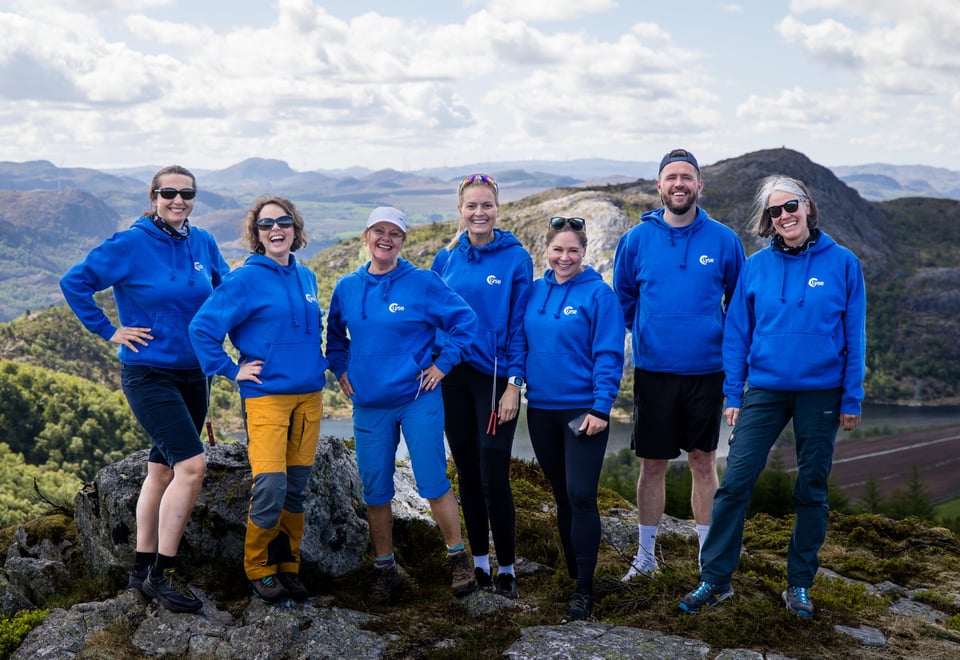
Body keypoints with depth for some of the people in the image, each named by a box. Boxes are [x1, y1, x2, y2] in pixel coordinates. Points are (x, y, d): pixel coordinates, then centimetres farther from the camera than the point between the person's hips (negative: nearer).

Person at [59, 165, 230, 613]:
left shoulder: (203, 243, 5)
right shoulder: (130, 244, -11)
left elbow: (227, 289, 21)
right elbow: (74, 283, -8)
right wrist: (110, 331, -10)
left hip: (193, 374, 6)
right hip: (149, 374, -6)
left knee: (162, 470, 12)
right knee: (191, 465, -16)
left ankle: (143, 569, 22)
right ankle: (163, 573, -5)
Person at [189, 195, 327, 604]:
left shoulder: (306, 277, 12)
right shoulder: (245, 279, -7)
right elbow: (202, 327, -9)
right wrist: (231, 371, -8)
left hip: (309, 396, 6)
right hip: (266, 397, -5)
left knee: (296, 489, 8)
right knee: (270, 488, -13)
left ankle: (288, 567, 22)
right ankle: (258, 570, 8)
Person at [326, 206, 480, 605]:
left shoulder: (422, 283, -5)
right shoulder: (348, 287, 7)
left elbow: (465, 321, -2)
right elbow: (334, 333, 23)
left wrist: (443, 364, -5)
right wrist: (341, 370, 11)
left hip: (418, 399, -3)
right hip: (369, 405, 4)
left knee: (433, 483, -3)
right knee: (375, 491, 7)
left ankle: (458, 559, 14)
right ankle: (385, 569, 21)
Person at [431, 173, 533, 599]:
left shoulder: (515, 258, -4)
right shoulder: (445, 260, 7)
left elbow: (519, 324, -6)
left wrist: (513, 384, -11)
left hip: (495, 379, -4)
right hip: (452, 377, 4)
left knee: (494, 479, -5)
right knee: (467, 475, 11)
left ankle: (506, 569, 10)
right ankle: (479, 563, 23)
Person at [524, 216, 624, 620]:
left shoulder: (598, 294, -8)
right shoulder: (535, 291, 7)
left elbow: (608, 356, -11)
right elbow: (523, 343, 14)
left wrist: (600, 408, -16)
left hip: (583, 411, -5)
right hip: (541, 409, 5)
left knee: (581, 496, -7)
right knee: (562, 495, 14)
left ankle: (584, 588, 1)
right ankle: (573, 571, 26)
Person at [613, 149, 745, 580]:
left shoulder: (724, 240, -1)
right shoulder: (636, 240, 1)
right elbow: (622, 299, 14)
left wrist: (725, 341, 5)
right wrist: (647, 334, 8)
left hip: (706, 371, 0)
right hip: (653, 371, 0)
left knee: (703, 462, 9)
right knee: (652, 465, 8)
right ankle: (646, 555, 21)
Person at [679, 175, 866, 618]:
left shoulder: (842, 263, -3)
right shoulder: (756, 267, 1)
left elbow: (854, 336, -1)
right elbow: (737, 333, 4)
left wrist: (852, 399, -3)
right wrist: (732, 396, 1)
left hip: (821, 393, -1)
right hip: (765, 390, 1)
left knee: (812, 489, 9)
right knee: (734, 481, -5)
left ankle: (800, 584, 23)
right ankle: (715, 578, 5)